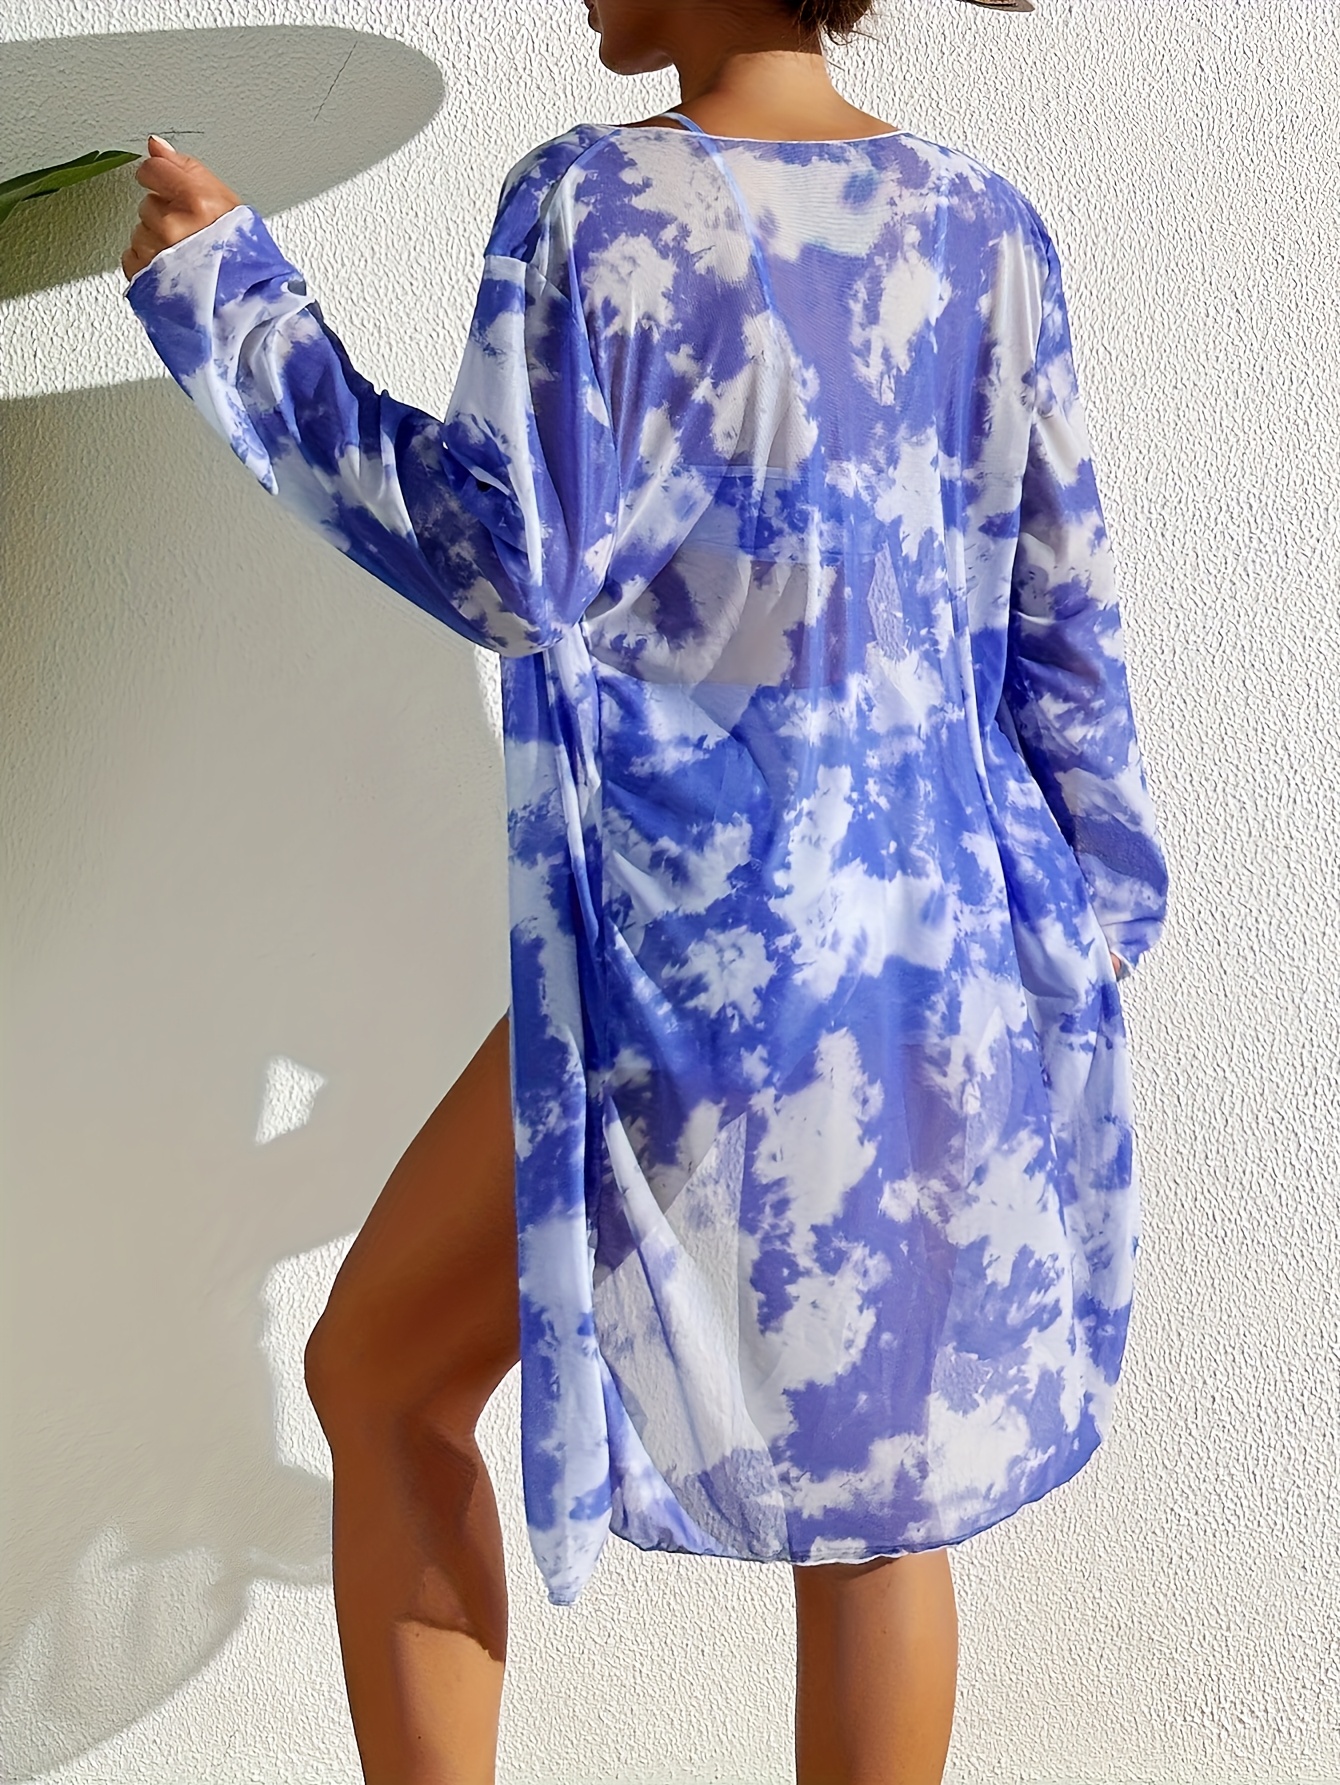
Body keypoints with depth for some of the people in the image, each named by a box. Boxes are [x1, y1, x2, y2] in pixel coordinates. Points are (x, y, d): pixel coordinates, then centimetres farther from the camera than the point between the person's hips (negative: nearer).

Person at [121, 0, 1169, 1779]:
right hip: (943, 929, 6)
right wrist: (1079, 916, 16)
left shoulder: (594, 200, -9)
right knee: (872, 1459, 16)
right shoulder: (982, 221, 6)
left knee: (380, 1378, 15)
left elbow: (509, 564, -10)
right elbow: (1064, 609, 7)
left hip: (700, 945, -5)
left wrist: (224, 292, -4)